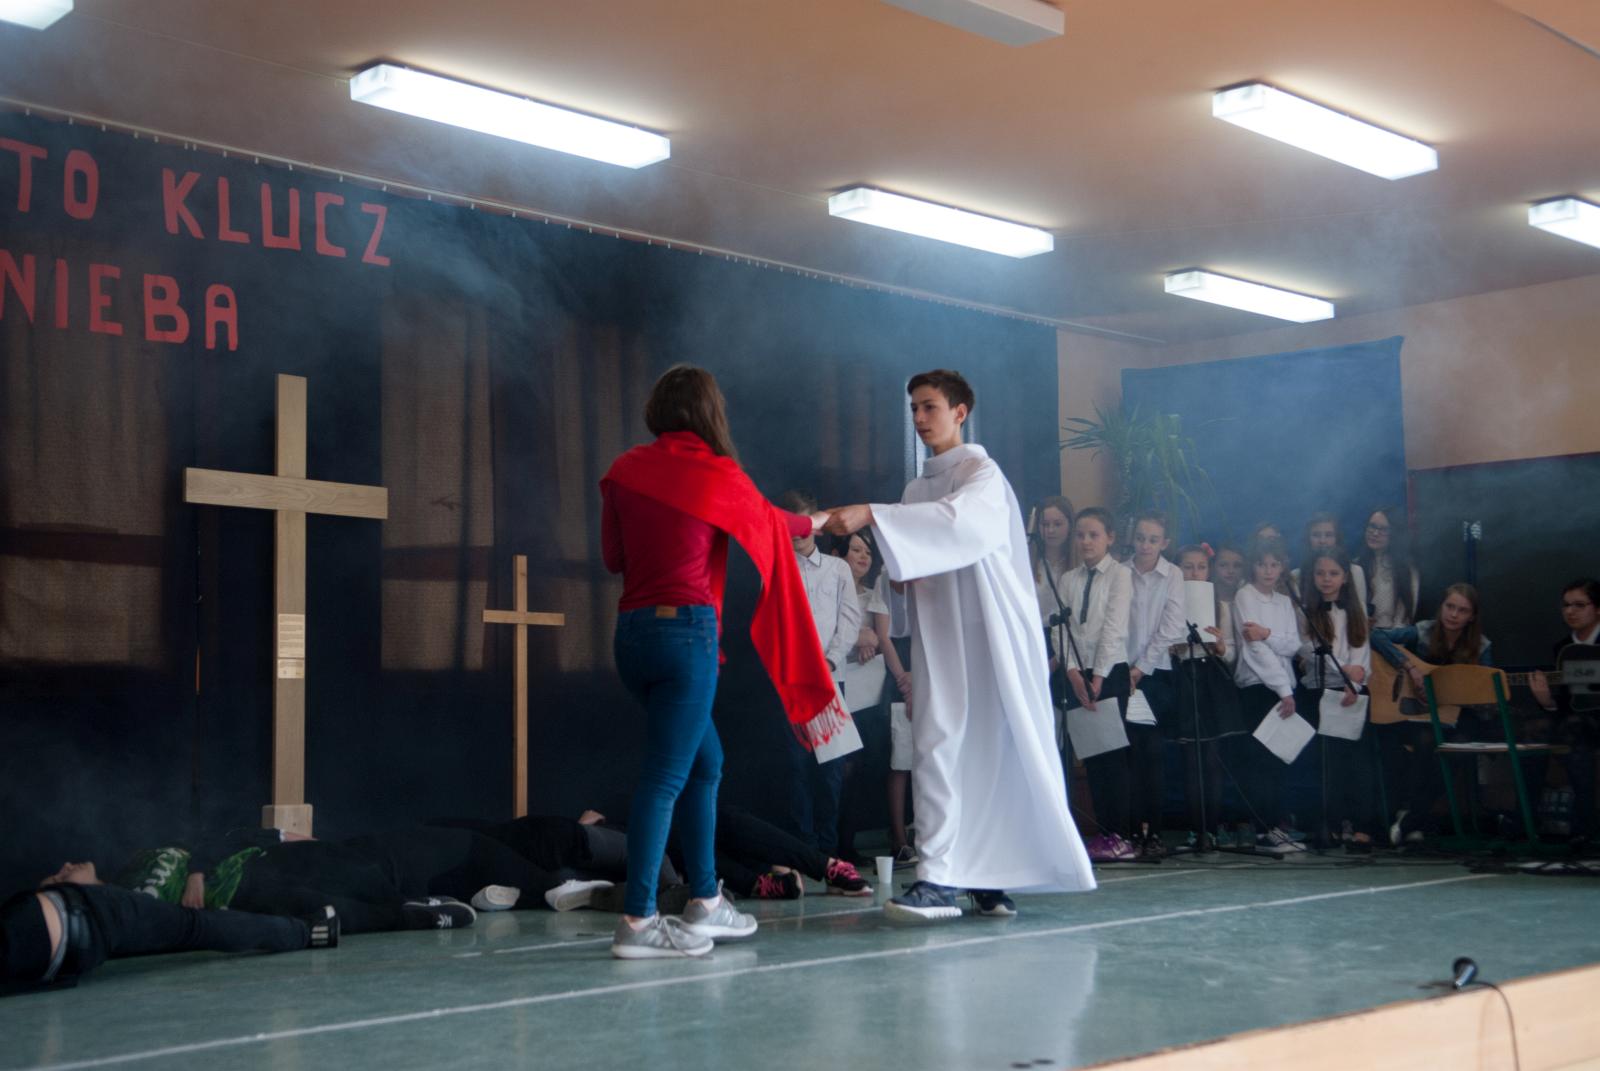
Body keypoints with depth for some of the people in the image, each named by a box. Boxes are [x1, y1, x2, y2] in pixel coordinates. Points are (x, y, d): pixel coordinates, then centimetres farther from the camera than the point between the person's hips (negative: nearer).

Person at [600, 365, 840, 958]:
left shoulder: (625, 470, 6)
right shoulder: (718, 474, -4)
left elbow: (613, 556, 11)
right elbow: (771, 521, 15)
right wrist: (813, 522, 36)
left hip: (633, 630, 6)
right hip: (687, 629, -6)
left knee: (705, 762, 17)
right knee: (665, 776, -5)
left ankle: (705, 903, 23)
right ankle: (637, 924, -6)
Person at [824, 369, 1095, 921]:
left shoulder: (982, 472, -4)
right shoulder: (918, 488, 16)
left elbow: (958, 519, -25)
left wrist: (871, 515, -33)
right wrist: (901, 575, -3)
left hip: (989, 631, -5)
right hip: (939, 635, 5)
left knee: (998, 747, -1)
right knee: (937, 745, -6)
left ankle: (991, 875, 9)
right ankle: (939, 878, -10)